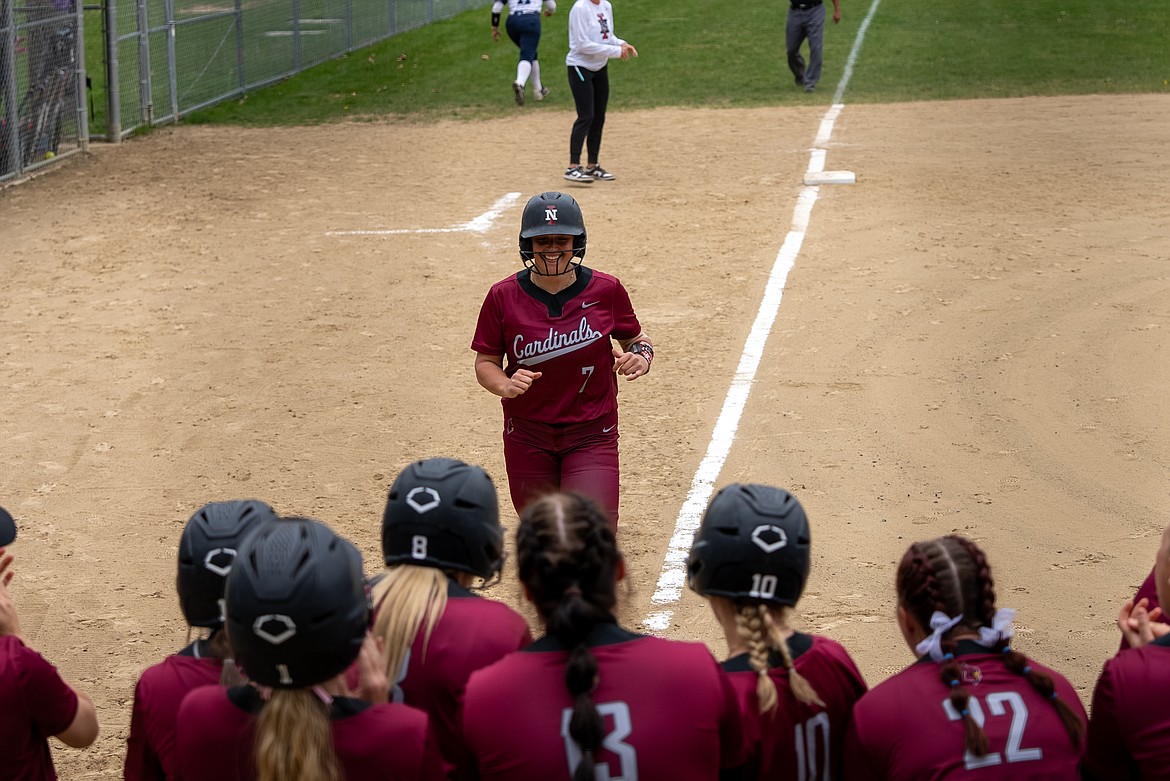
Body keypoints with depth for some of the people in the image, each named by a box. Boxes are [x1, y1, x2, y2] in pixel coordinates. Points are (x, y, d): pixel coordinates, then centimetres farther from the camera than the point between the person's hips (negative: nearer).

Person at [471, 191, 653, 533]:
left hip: (592, 436, -1)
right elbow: (485, 362, -1)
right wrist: (505, 385, -22)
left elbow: (636, 337, 7)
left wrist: (642, 357, -16)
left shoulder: (606, 290, -7)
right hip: (527, 437, 1)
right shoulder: (503, 296, -8)